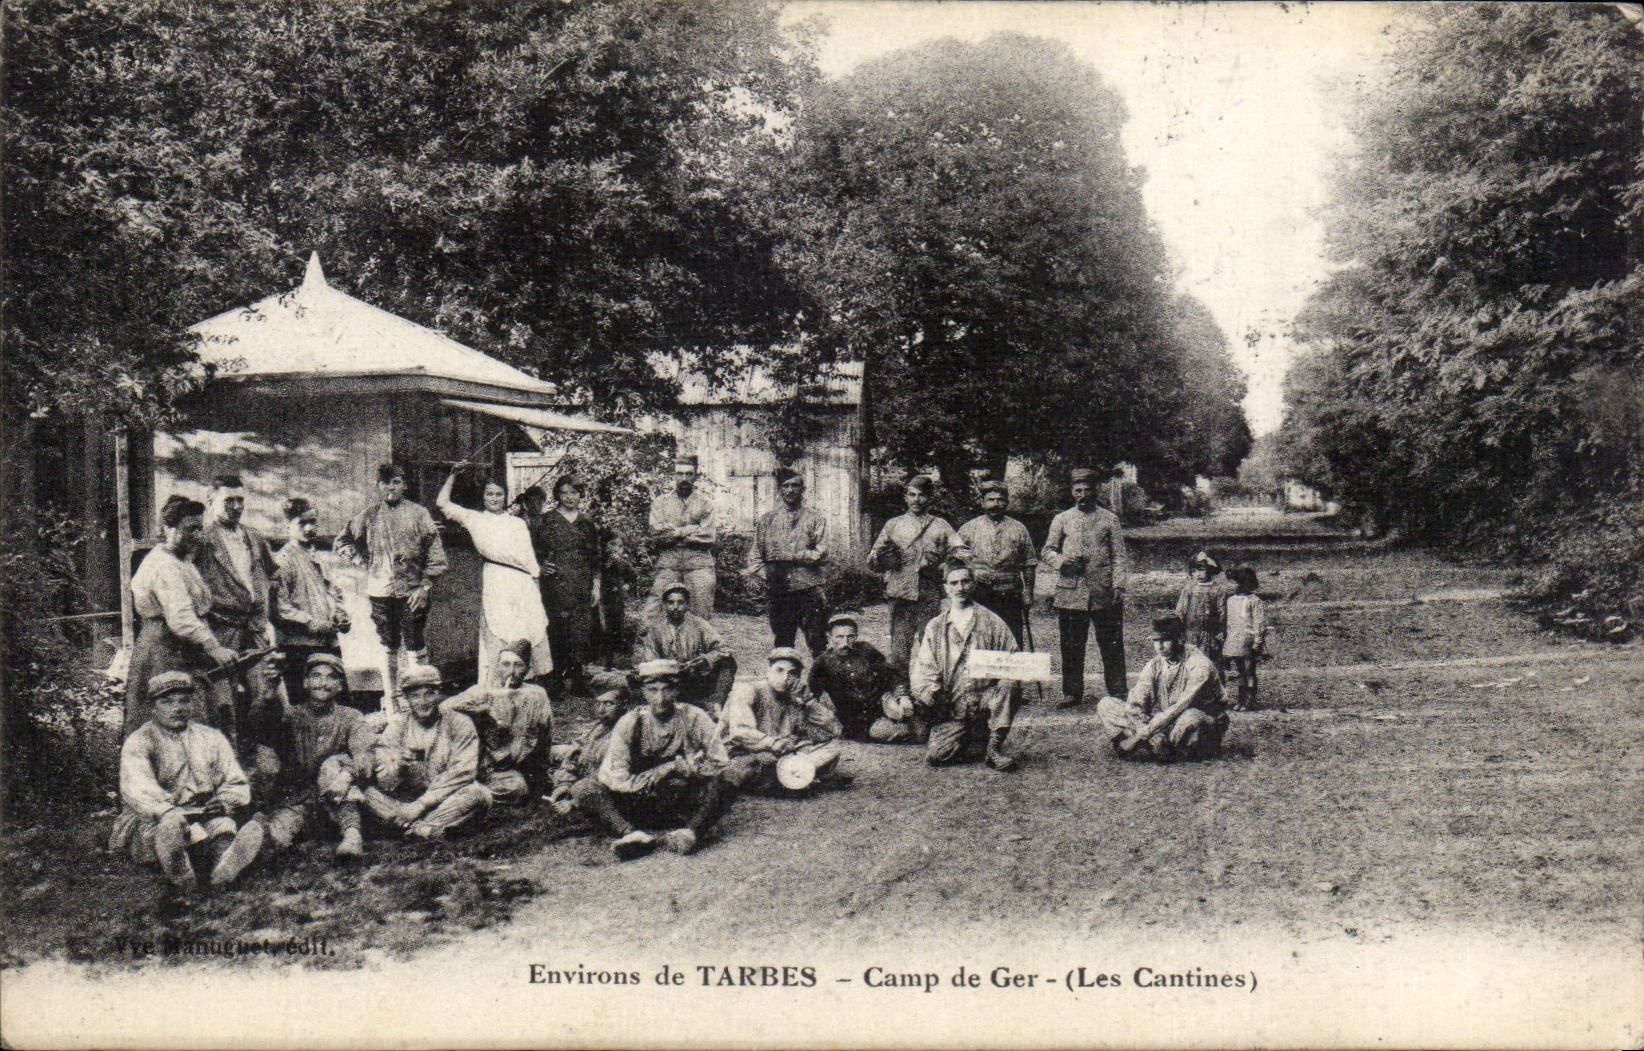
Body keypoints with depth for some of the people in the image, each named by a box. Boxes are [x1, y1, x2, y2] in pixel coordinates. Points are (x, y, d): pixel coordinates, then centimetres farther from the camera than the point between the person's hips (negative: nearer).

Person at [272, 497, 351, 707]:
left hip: (329, 642, 8)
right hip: (299, 645, -8)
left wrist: (341, 616, 9)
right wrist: (311, 623, -18)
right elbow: (279, 607, -14)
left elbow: (334, 593, 28)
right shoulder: (283, 560, -6)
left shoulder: (316, 559, 19)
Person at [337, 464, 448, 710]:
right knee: (388, 648, 11)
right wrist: (362, 560, 6)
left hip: (412, 592, -3)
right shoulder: (368, 516, 8)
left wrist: (425, 586, -8)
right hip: (379, 591, 3)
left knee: (416, 649, -2)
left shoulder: (418, 514, 1)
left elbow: (435, 553, -1)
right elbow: (343, 542, 22)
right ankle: (391, 700, 19)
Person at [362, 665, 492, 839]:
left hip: (446, 803, -1)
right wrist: (399, 764, -25)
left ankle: (411, 827, -29)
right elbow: (384, 784, -2)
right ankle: (429, 829, -33)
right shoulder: (396, 725, 5)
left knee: (480, 794, -30)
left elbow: (462, 773, -11)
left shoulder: (459, 724, 0)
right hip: (404, 802, 2)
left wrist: (421, 804, -18)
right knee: (367, 793, -21)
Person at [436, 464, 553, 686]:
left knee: (530, 631, -4)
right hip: (494, 583, -2)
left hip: (523, 584, 2)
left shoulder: (518, 523, 19)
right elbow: (441, 503, 10)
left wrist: (535, 583, 11)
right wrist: (453, 474, 9)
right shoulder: (475, 519, 14)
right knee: (497, 637, -8)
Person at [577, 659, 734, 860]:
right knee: (583, 789, -21)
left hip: (684, 808, 0)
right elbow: (615, 780, -11)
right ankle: (635, 835, -42)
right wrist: (666, 769, -13)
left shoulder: (694, 718, -3)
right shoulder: (630, 723, -4)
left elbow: (720, 764, -5)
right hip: (640, 805, 1)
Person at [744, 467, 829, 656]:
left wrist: (790, 557, -11)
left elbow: (821, 555, -4)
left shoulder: (815, 520, 7)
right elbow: (755, 553, 11)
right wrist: (765, 572, -8)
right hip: (777, 589, 2)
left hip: (809, 589, -2)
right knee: (781, 645, 6)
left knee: (818, 645, -6)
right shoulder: (767, 519, 14)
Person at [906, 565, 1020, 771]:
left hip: (986, 699, 0)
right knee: (935, 755, -21)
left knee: (1008, 684, -32)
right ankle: (979, 746, 10)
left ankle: (995, 746, -15)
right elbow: (924, 667, 9)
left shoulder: (991, 621, 9)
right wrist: (928, 692, -11)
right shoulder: (935, 626, 14)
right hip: (952, 707, 0)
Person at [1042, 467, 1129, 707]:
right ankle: (1072, 693, 12)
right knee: (1071, 646, 4)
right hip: (1070, 592, 1)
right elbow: (1046, 551, 10)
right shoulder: (1062, 520, 10)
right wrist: (1062, 561, -11)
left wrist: (1118, 585, -4)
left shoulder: (1109, 519, 9)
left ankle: (1118, 692, 11)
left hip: (1104, 594, -1)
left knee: (1112, 644, 2)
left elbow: (1119, 556, 7)